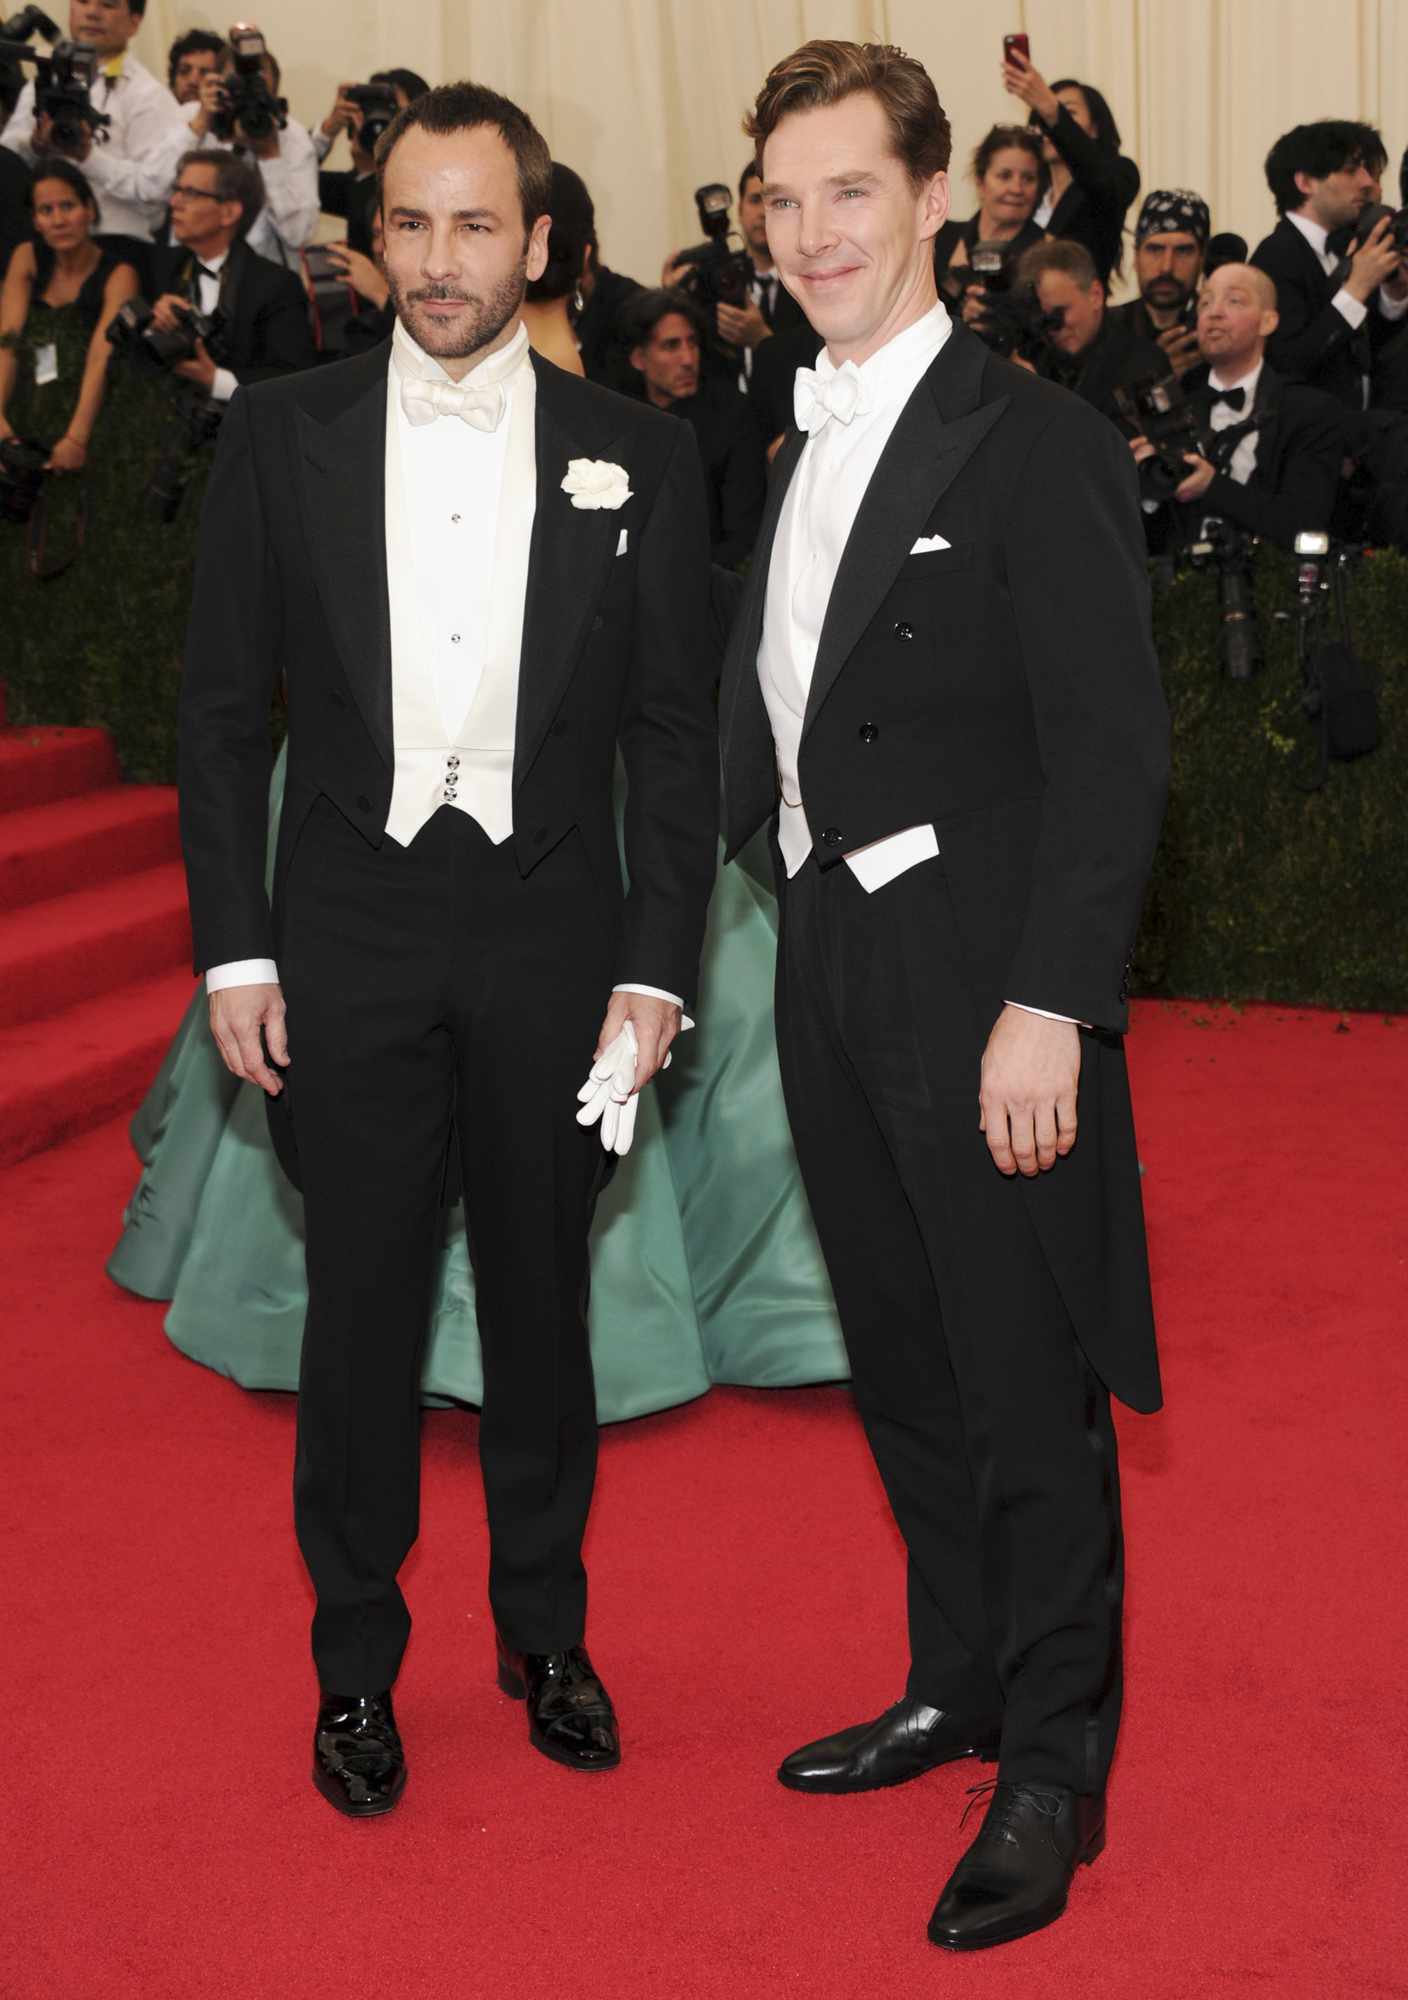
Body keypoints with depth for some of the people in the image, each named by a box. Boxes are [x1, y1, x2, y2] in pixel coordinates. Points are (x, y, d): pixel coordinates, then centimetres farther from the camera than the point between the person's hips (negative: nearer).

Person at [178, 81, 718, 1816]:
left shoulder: (634, 455, 2)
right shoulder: (280, 437, 1)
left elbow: (674, 732, 3)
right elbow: (220, 710, 3)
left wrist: (656, 965, -4)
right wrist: (234, 948, -3)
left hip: (552, 928, 1)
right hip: (349, 936, 0)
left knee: (542, 1298, 12)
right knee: (361, 1308, 6)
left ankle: (545, 1630, 30)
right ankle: (355, 1662, 23)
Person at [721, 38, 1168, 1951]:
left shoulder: (1038, 441, -10)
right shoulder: (800, 450, 14)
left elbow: (1111, 750, -16)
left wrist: (1048, 1006, -21)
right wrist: (797, 904, 10)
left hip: (986, 989, -8)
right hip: (833, 977, 8)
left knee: (1029, 1396, 2)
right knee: (904, 1368, 18)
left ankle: (1053, 1771, 16)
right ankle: (954, 1686, 36)